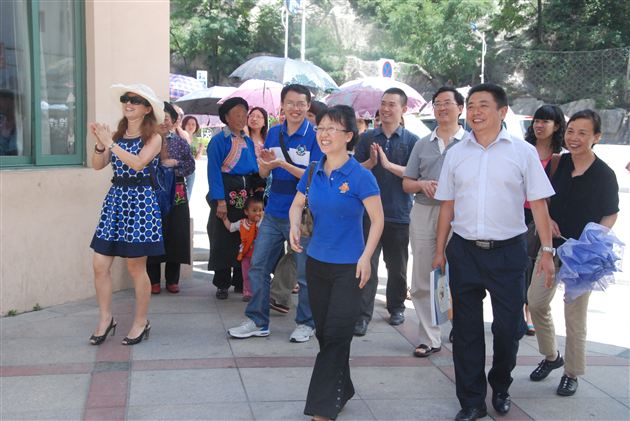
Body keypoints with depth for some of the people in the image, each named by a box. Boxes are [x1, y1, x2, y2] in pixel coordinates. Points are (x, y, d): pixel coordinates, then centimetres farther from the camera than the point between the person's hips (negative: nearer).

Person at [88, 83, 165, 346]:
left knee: (136, 267, 2)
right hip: (115, 199, 5)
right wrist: (100, 144, -14)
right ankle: (105, 319, 17)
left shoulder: (153, 137, -4)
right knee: (100, 265, 2)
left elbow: (138, 163, -20)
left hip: (139, 202, -5)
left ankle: (141, 323, 17)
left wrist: (110, 143, -19)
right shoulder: (117, 134, 11)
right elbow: (98, 165, 3)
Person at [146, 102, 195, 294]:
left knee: (176, 236, 4)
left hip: (177, 195, 2)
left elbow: (191, 166, 6)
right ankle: (154, 280, 10)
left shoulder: (181, 142, 9)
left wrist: (175, 163, -9)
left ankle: (172, 280, 16)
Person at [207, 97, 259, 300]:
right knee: (223, 240, 1)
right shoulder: (219, 140, -6)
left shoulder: (248, 142, 13)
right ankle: (222, 284, 11)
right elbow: (214, 171, -12)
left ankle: (240, 282, 21)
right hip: (226, 195, -6)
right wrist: (220, 201, -19)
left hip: (246, 197, 6)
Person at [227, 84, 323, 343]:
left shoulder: (315, 136, -7)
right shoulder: (274, 133, 9)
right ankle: (257, 322, 19)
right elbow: (263, 173, 11)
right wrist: (267, 162, -12)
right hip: (274, 213, 5)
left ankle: (305, 323, 22)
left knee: (305, 273, 5)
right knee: (258, 267, 7)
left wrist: (283, 164, -22)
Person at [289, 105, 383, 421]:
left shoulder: (360, 176, -12)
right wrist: (295, 226, -4)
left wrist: (366, 257, -15)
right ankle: (341, 391, 33)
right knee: (324, 332, 14)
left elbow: (377, 218, -8)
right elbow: (297, 204, 17)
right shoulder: (312, 172, 3)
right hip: (316, 262, 6)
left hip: (349, 267, -6)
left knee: (337, 335, -5)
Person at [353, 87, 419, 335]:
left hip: (399, 213, 0)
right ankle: (363, 315, -2)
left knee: (397, 266, 14)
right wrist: (370, 162, -16)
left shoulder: (411, 141, 2)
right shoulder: (367, 138, 7)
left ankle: (396, 308, 31)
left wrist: (389, 165, -21)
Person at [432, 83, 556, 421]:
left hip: (507, 252, -2)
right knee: (466, 329, 7)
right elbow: (447, 205, 10)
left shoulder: (523, 152, -1)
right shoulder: (456, 153, 6)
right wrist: (440, 250, 9)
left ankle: (500, 387, 32)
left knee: (508, 326, 5)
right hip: (464, 251, 2)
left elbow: (538, 203, -1)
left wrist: (547, 251, -6)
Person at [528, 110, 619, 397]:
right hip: (552, 244, 4)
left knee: (575, 313, 3)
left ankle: (572, 373, 20)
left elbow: (611, 214, -3)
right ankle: (551, 356, 29)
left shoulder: (604, 174, -11)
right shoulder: (558, 164, 0)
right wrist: (547, 220, -5)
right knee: (536, 301, 5)